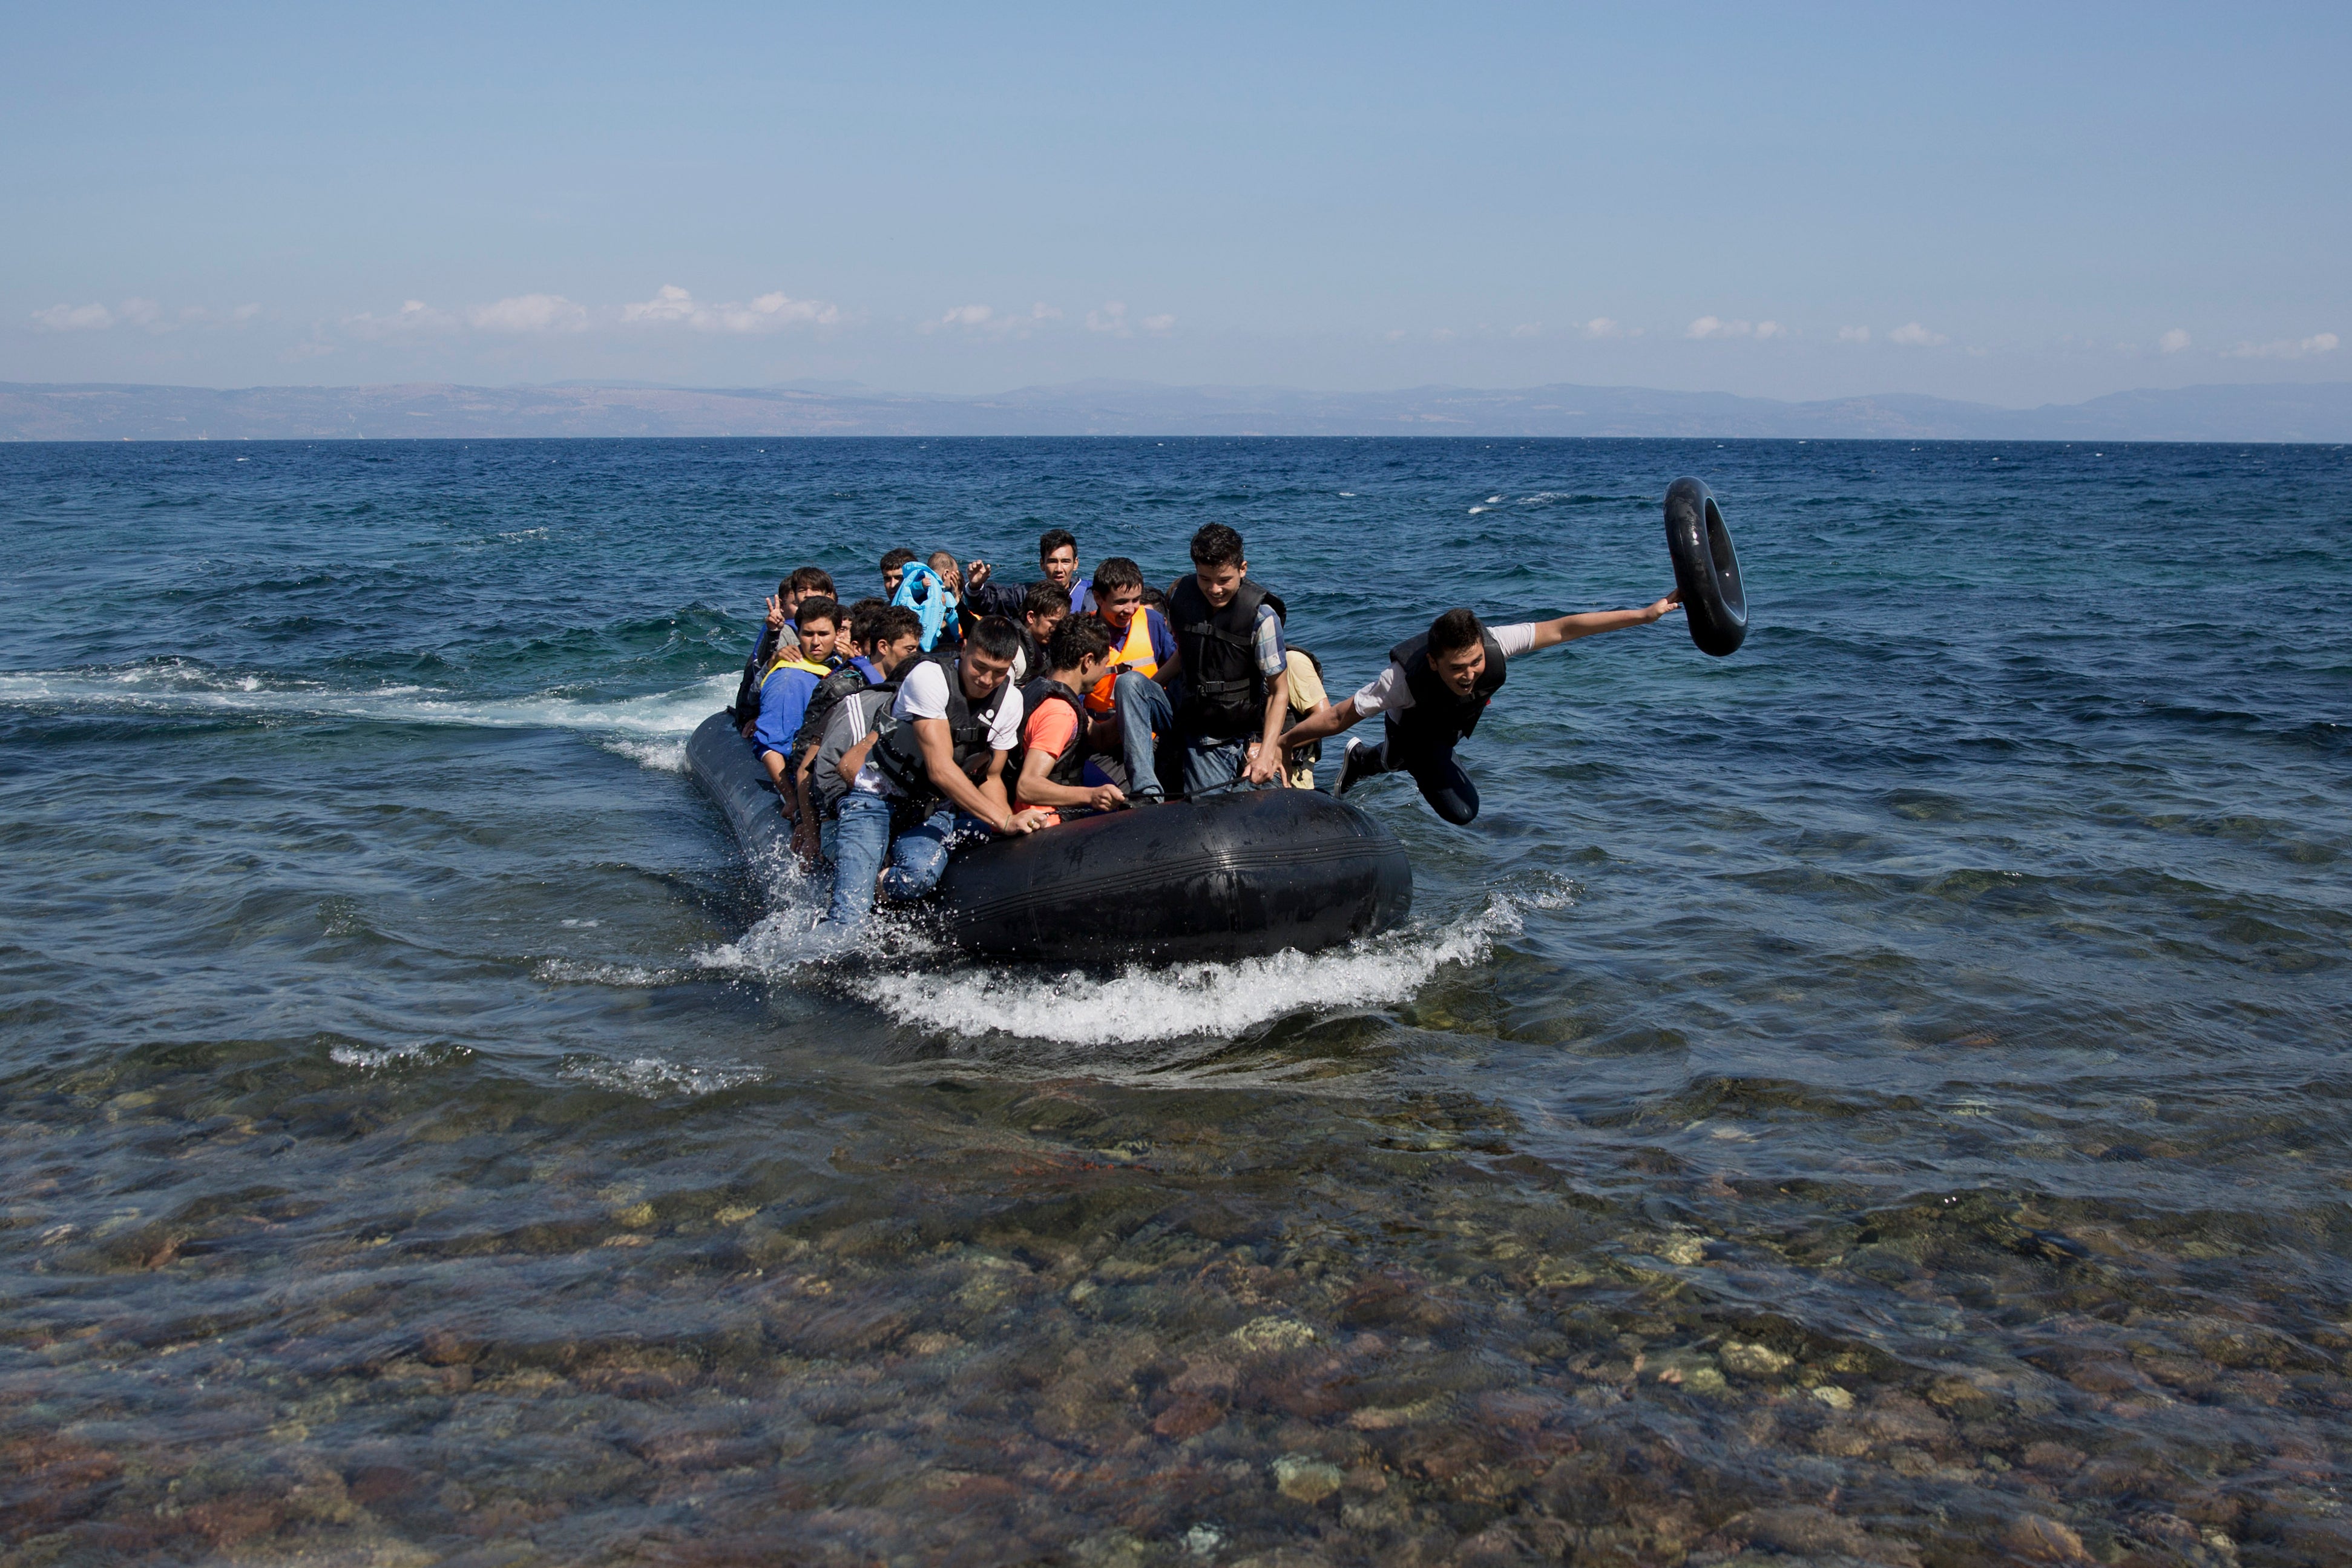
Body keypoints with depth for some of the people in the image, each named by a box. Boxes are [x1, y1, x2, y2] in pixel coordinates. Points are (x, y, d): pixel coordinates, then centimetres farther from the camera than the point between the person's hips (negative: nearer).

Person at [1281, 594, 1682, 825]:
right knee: (1460, 811, -10)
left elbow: (1562, 629, -35)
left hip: (1455, 724, 5)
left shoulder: (1493, 645, -42)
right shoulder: (1406, 677, -48)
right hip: (1415, 734, -5)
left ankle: (1360, 761, 61)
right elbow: (1340, 716, -38)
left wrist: (1644, 615, -34)